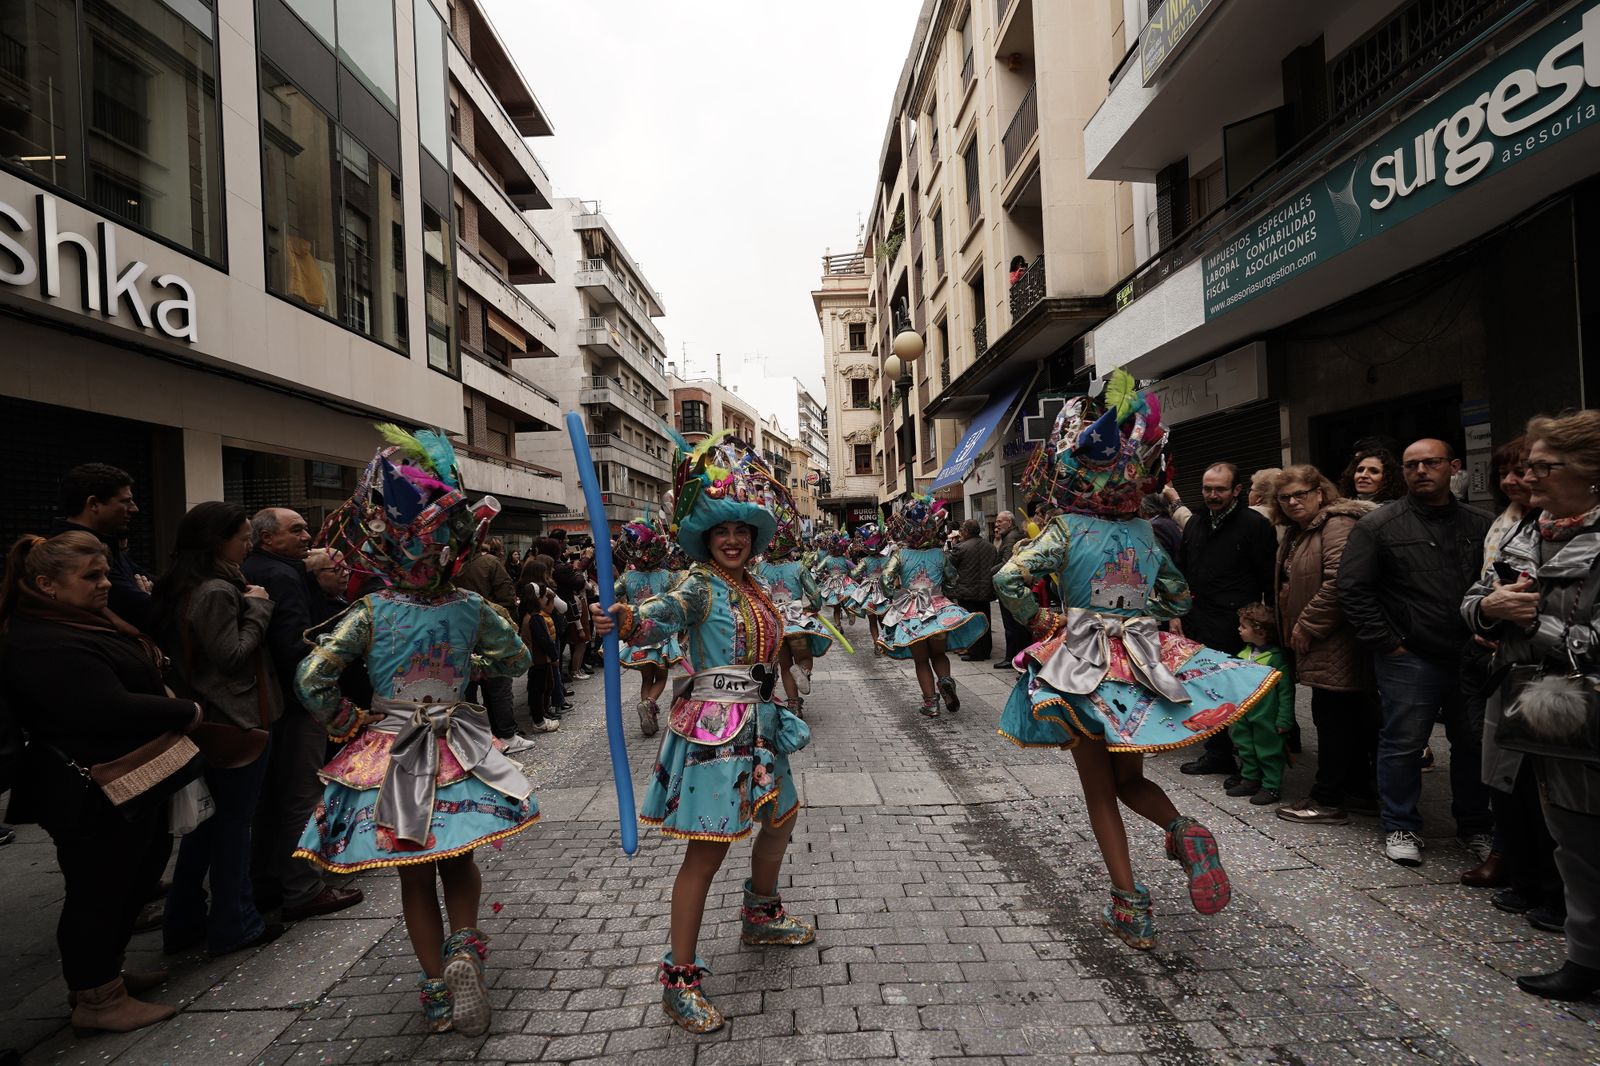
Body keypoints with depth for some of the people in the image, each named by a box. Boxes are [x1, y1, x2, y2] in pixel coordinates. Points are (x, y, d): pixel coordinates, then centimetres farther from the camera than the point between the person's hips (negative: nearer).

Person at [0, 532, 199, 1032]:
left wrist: (168, 708, 1)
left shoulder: (82, 624, 11)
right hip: (93, 798, -11)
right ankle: (97, 999, 21)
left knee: (131, 877, 21)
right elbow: (111, 710, -32)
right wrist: (185, 713, -19)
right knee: (98, 889, 4)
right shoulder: (44, 647, -25)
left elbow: (135, 681, 19)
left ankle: (103, 970, 38)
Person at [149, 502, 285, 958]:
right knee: (233, 824, 3)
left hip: (203, 720, 9)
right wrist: (257, 607, -14)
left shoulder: (179, 587, 9)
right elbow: (233, 655, -22)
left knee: (205, 819, 18)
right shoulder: (216, 591, -22)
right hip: (236, 722, -9)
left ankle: (184, 921, 29)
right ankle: (233, 925, 15)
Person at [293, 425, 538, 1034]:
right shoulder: (473, 609, -6)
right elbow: (516, 658, 9)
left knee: (416, 879, 14)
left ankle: (438, 991, 22)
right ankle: (464, 946, -2)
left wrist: (349, 724, -3)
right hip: (459, 751, 1)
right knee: (458, 863, 22)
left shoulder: (370, 613, -13)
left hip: (389, 756, -1)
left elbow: (312, 678, -18)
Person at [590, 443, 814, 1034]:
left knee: (780, 819, 23)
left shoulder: (753, 586, 9)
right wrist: (628, 621, -53)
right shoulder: (699, 586, -15)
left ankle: (761, 915, 48)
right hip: (712, 729, -9)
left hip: (758, 724, 9)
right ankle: (680, 977, 9)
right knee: (707, 849, -5)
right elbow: (665, 613, -36)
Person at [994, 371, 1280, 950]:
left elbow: (1008, 580, -22)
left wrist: (1037, 620, -8)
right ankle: (1182, 829, -8)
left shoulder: (1065, 531, -11)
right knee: (1129, 778, 21)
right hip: (1145, 661, 4)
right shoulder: (1145, 533, 3)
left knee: (1099, 789, 9)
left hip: (1083, 667, -4)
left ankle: (1130, 905, 10)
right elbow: (1179, 596, 15)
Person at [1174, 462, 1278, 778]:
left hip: (1238, 632, -6)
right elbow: (1181, 573, 20)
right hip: (1198, 628, 7)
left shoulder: (1255, 525, -7)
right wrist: (1177, 614, 13)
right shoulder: (1195, 525, 13)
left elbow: (1270, 581, -8)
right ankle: (1218, 754, 26)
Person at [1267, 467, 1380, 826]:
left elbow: (1338, 582, -25)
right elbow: (1289, 586, 26)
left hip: (1337, 644, -10)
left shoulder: (1337, 524, -15)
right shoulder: (1297, 532, 17)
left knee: (1331, 715, -4)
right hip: (1319, 644, 10)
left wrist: (1307, 625, -18)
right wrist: (1293, 628, 16)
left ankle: (1327, 800, 4)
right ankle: (1359, 791, 27)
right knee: (1352, 716, 16)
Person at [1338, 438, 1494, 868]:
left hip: (1471, 656, 4)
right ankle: (1401, 828, 14)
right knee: (1403, 743, 0)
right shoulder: (1380, 524, -4)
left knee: (1475, 743, 12)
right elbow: (1353, 588, -7)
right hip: (1409, 657, -4)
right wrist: (1386, 642, -9)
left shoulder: (1479, 525, 9)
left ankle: (1475, 827, 29)